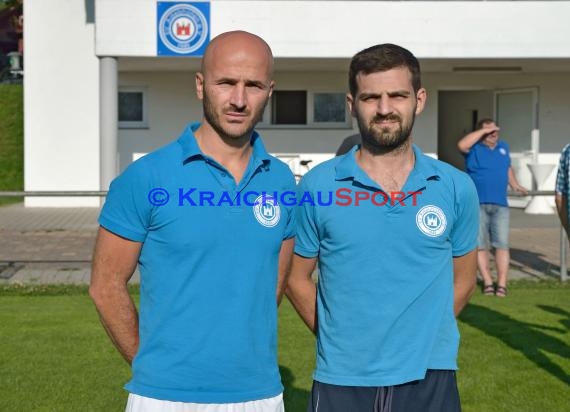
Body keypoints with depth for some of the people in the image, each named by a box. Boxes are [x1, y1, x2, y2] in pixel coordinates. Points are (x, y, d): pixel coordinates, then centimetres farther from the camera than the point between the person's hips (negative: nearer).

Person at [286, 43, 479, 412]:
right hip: (341, 380, -1)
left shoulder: (456, 188, 0)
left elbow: (463, 280, 10)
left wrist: (420, 336, 3)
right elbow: (297, 278, 4)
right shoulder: (317, 186, -4)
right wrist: (339, 339, -1)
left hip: (431, 378, 1)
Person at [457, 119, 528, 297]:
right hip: (477, 204, -3)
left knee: (502, 244, -5)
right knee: (480, 245, 1)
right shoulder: (474, 148, 0)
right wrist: (484, 131, -17)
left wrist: (515, 185, 14)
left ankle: (502, 283, -2)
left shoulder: (503, 146, 17)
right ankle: (487, 282, 9)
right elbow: (461, 145, -23)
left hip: (500, 205, 3)